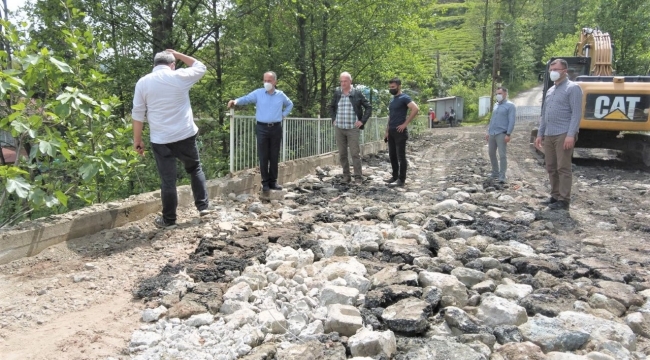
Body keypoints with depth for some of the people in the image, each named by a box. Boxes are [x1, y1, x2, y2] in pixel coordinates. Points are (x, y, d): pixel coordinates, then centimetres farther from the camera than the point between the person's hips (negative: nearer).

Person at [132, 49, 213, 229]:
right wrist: (178, 55, 21)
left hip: (160, 140, 0)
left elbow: (138, 114, 1)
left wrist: (137, 139, 8)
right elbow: (200, 67, 18)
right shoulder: (180, 76, -2)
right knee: (195, 169, 22)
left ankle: (169, 219, 13)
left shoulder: (143, 82, 1)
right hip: (186, 135, 0)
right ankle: (203, 205, 22)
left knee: (167, 180, 4)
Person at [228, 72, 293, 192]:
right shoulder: (258, 93, 0)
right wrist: (235, 101, -31)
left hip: (276, 128, 2)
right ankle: (265, 182, 7)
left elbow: (290, 104, 25)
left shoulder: (281, 95, 8)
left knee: (274, 156, 7)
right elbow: (246, 99, -12)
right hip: (262, 128, -2)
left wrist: (284, 115, 11)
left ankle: (273, 181, 16)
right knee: (263, 157, 0)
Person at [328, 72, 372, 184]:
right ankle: (346, 176, 17)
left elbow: (368, 108, 3)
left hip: (353, 128, -4)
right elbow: (331, 107, 22)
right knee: (342, 154, 7)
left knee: (355, 153, -4)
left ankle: (358, 177, 3)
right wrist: (333, 119, 10)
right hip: (339, 128, 4)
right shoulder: (337, 93, 7)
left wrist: (362, 121, -5)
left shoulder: (357, 94, -2)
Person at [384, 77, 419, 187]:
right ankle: (395, 177, 21)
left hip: (400, 131, -8)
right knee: (392, 155, 11)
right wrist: (387, 130, 15)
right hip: (391, 131, 9)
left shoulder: (404, 98, -9)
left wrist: (405, 123, -21)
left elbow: (416, 109, -22)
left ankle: (401, 180, 1)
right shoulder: (392, 99, 16)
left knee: (401, 156, -4)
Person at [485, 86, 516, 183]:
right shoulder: (496, 105, 17)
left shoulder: (510, 105, -4)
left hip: (501, 134, -7)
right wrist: (488, 131, 17)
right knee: (491, 153, 13)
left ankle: (502, 176, -5)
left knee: (502, 155, -8)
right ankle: (495, 173, 26)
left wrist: (508, 134, -17)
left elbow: (512, 121, -10)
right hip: (492, 134, 7)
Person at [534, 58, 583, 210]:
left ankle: (564, 200, -1)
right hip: (549, 135, 7)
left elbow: (576, 114, -10)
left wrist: (571, 135, -19)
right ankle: (555, 196, 18)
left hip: (563, 135, -7)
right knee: (551, 168, 9)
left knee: (563, 168, -5)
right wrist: (540, 134, 16)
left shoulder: (572, 88, -2)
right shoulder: (550, 90, 20)